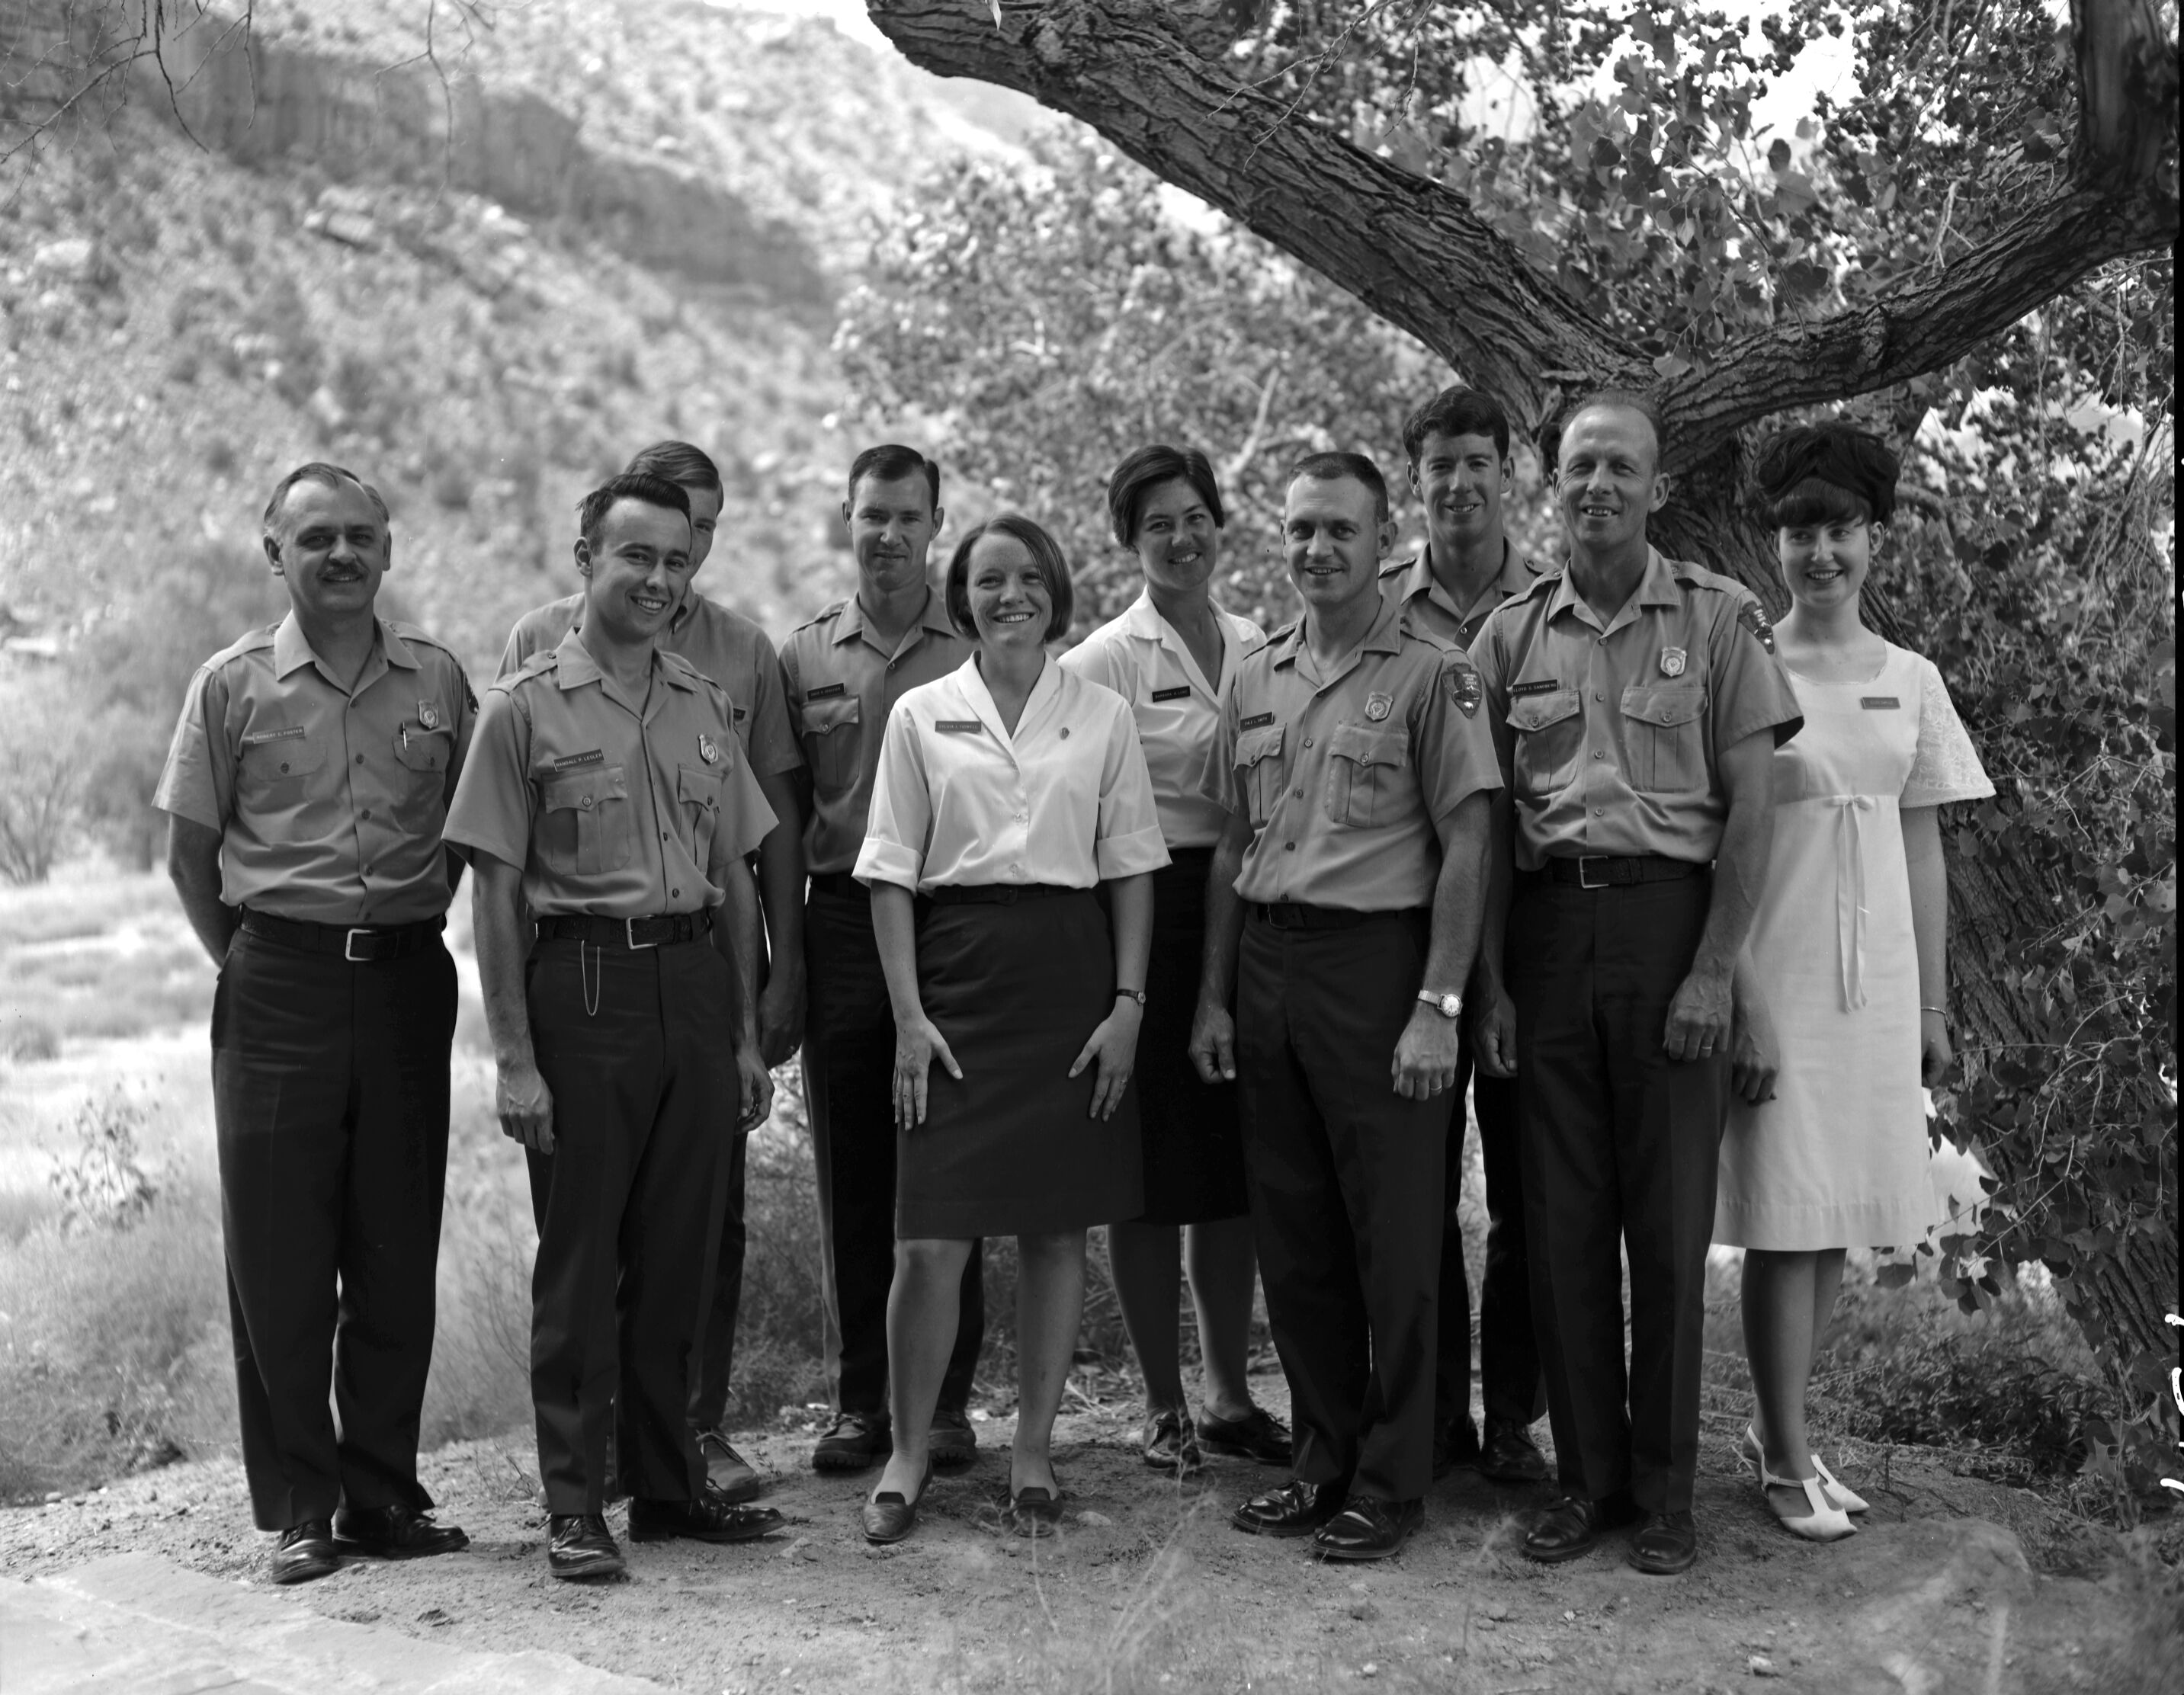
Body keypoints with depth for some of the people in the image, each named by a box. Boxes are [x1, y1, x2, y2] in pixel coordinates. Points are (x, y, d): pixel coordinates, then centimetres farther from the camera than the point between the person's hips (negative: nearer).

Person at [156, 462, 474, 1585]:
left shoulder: (438, 680, 7)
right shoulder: (233, 686, 2)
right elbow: (190, 855, 6)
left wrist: (408, 931, 7)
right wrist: (250, 967, 3)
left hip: (408, 978, 2)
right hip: (279, 986, -2)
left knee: (398, 1249, 6)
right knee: (279, 1252, 1)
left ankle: (383, 1492, 18)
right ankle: (299, 1507, 11)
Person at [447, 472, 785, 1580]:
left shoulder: (706, 706, 12)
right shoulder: (526, 708, -2)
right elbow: (497, 892, -4)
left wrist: (746, 1035, 12)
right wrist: (513, 1056, -10)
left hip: (696, 981, 5)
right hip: (583, 982, -4)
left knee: (676, 1252, 10)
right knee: (580, 1254, 1)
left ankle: (668, 1483, 21)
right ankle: (573, 1504, 10)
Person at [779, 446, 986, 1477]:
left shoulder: (980, 652, 4)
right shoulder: (804, 657, 10)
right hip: (843, 921, 2)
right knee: (850, 1173, 7)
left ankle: (944, 1399, 13)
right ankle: (859, 1400, 16)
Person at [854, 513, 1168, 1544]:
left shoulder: (1101, 716, 7)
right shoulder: (921, 716, 5)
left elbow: (1132, 869, 7)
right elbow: (892, 875, 3)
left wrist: (1127, 1002, -2)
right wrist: (908, 1013, -5)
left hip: (1069, 973, 1)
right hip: (955, 968, -1)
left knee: (1056, 1227, 6)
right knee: (931, 1237, -4)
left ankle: (1033, 1451, 19)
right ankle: (908, 1454, 12)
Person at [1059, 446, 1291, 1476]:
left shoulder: (1260, 652, 11)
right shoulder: (1104, 661, -4)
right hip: (1150, 915, -5)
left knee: (1236, 1167, 10)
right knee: (1151, 1170, 1)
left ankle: (1229, 1395, 23)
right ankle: (1163, 1406, 15)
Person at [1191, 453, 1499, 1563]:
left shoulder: (1430, 675, -4)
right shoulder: (1255, 681, 13)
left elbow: (1466, 848, -8)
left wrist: (1437, 1006, -14)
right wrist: (1214, 995, 11)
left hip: (1377, 961, -5)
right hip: (1267, 965, 6)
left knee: (1394, 1239, 0)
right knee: (1292, 1235, 11)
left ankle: (1392, 1482, 11)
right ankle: (1322, 1459, 23)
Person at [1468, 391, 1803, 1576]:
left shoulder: (1720, 619, 2)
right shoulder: (1510, 635, 9)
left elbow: (1750, 810, -2)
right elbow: (1489, 822, 9)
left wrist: (1712, 972, -10)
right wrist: (1489, 981, 2)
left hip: (1670, 917, -2)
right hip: (1549, 925, 3)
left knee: (1667, 1219, 2)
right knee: (1561, 1214, 5)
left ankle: (1665, 1490, 13)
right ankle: (1586, 1475, 17)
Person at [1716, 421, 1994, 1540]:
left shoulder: (1910, 681, 9)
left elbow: (1922, 848, 12)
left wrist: (1934, 1005, 10)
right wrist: (1726, 1002, -11)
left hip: (1878, 980, 4)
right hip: (1774, 976, -4)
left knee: (1836, 1219, 8)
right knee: (1785, 1219, -2)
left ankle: (1774, 1425, 22)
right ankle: (1788, 1460, 10)